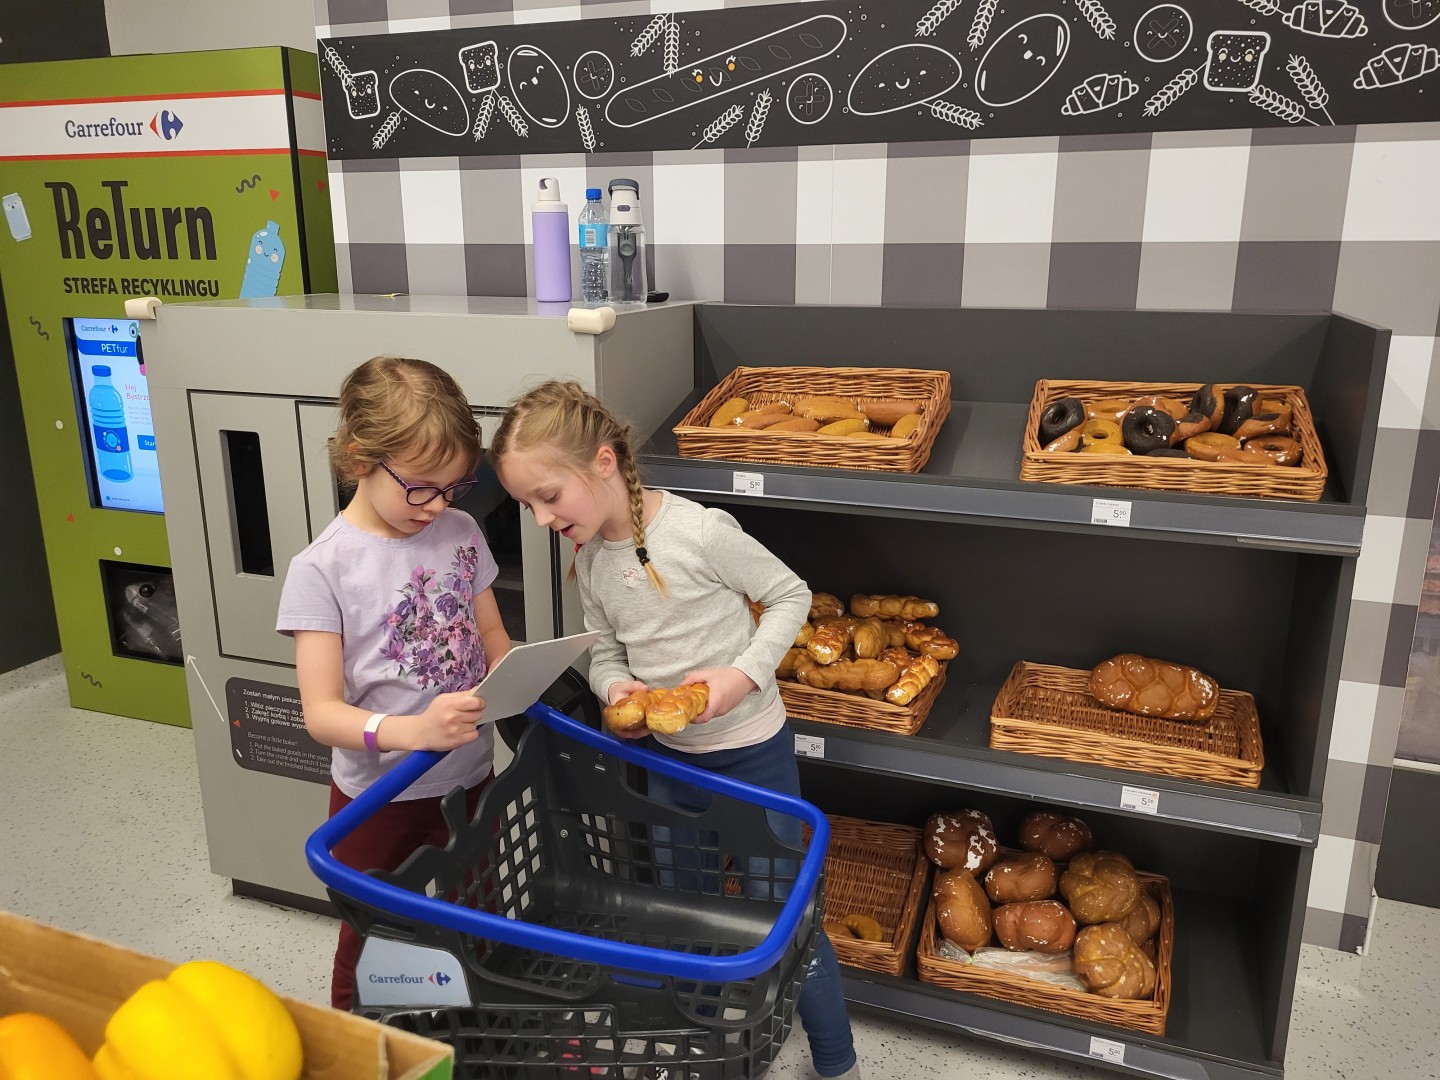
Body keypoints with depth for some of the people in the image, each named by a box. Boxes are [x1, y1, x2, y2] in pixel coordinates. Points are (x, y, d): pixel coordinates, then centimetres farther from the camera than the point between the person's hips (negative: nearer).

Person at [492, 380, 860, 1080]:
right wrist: (615, 686, -17)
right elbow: (606, 650, 6)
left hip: (751, 751, -6)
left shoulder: (699, 532, -23)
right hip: (667, 753, 6)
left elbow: (790, 595, -12)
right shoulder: (589, 558, -3)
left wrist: (743, 674, -24)